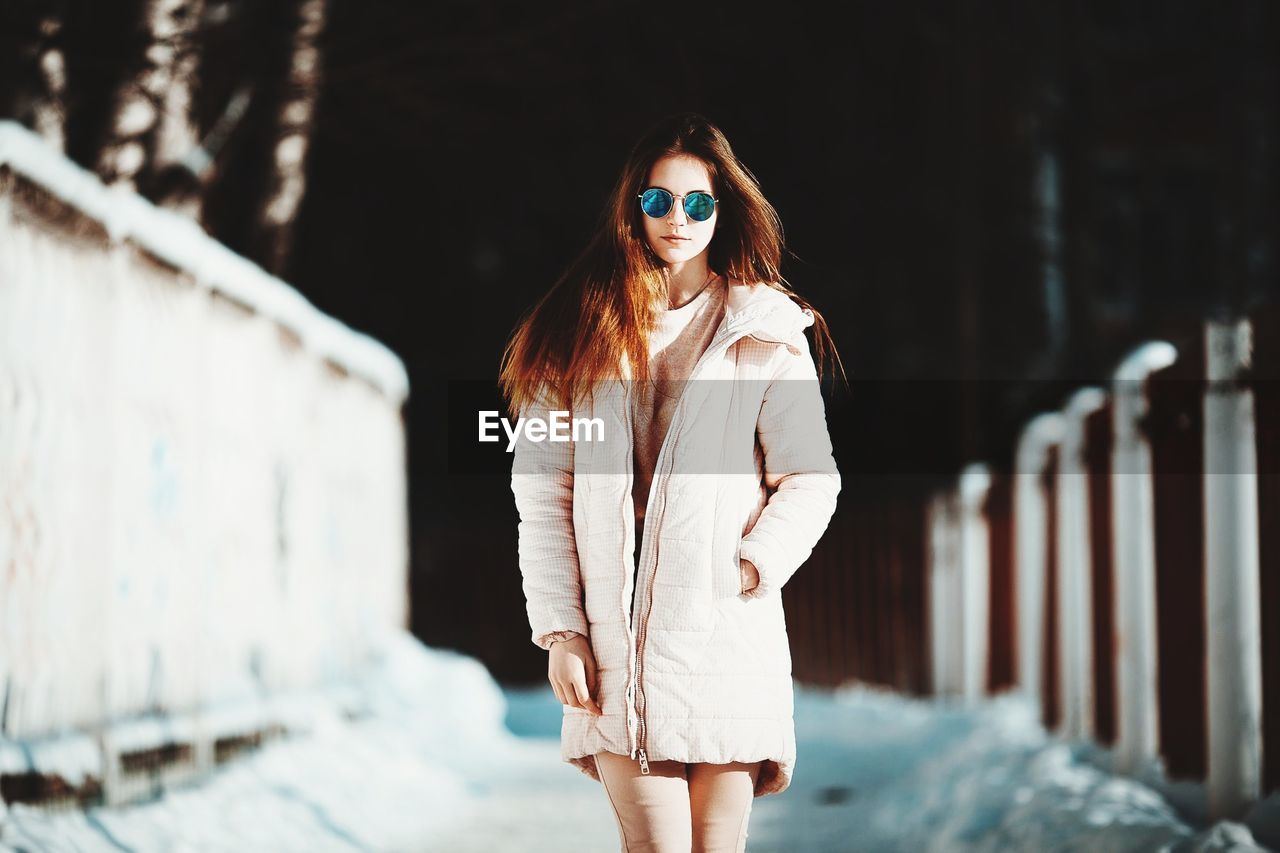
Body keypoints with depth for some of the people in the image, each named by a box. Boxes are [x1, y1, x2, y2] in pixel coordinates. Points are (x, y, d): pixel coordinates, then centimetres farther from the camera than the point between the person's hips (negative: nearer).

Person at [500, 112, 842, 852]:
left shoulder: (765, 333, 8)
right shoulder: (584, 332, 9)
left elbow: (810, 478, 6)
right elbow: (543, 489, 5)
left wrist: (757, 566, -11)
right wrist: (560, 630, -3)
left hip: (725, 629, 0)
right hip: (616, 643, 0)